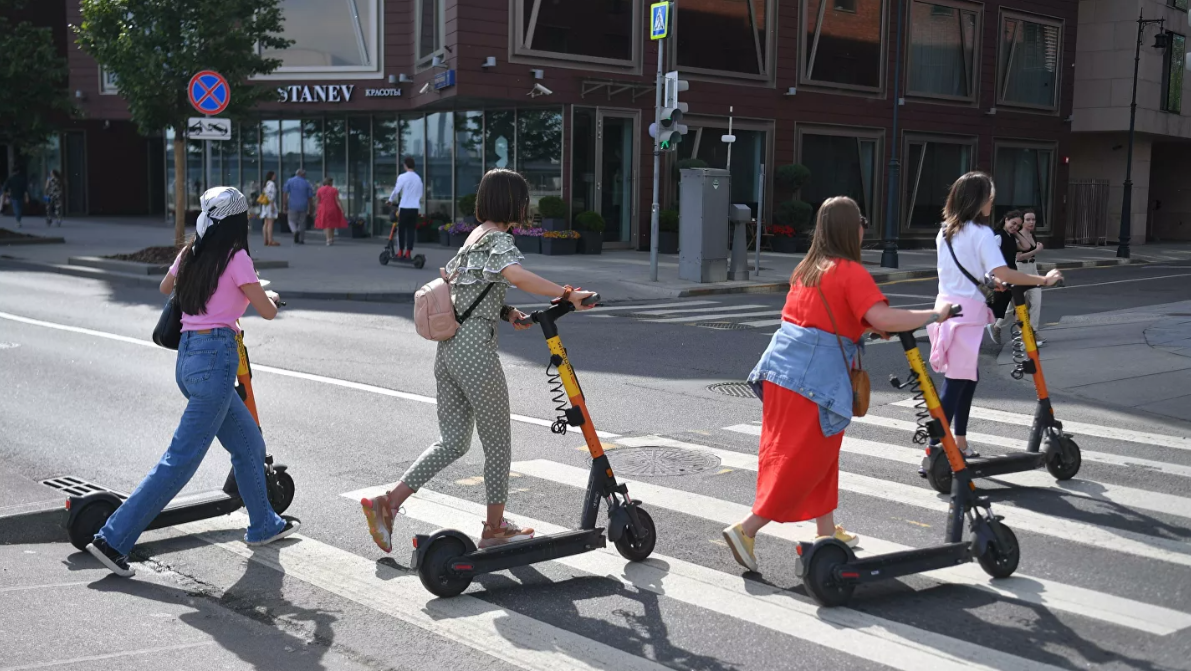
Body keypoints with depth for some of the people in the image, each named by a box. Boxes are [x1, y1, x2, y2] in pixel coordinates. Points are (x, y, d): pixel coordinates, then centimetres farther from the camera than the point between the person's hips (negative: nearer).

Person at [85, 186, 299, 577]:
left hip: (188, 357, 8)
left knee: (249, 443, 20)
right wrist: (270, 296, 21)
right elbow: (268, 312, -2)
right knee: (181, 460, -5)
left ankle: (264, 525, 32)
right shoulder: (236, 258, -9)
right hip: (216, 357, -8)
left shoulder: (190, 254, 11)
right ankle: (113, 539, -5)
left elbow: (165, 287, 32)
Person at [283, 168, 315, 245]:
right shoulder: (306, 183, 3)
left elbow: (285, 194, -4)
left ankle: (295, 231, -19)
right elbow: (310, 197, 3)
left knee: (292, 221, 11)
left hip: (293, 206, -1)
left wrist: (285, 206, 0)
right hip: (303, 206, 1)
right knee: (302, 223, 11)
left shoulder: (290, 181, 1)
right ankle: (301, 239, 11)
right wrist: (309, 209, 10)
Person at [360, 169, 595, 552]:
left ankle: (388, 504, 3)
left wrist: (505, 312, 12)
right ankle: (495, 528, 17)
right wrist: (566, 294, -28)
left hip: (448, 351, 9)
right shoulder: (498, 239, -11)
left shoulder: (474, 237, 18)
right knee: (498, 444, 6)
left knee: (453, 441, 12)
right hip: (476, 352, -9)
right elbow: (516, 275, -31)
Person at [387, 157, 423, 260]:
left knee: (401, 230, 5)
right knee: (411, 230, 5)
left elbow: (396, 190, -8)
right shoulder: (418, 178, 9)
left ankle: (400, 252, 5)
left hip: (404, 207, -4)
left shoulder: (402, 177, -7)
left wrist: (391, 200, 7)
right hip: (415, 207, 4)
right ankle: (408, 252, 3)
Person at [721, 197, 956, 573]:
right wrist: (933, 315, -10)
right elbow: (883, 319, -21)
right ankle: (746, 529, -5)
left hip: (781, 367, 8)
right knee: (803, 460, -1)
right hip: (813, 378, -8)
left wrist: (867, 326, 15)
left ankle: (827, 531, 30)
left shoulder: (808, 269, 15)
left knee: (821, 453, 19)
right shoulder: (851, 272, -11)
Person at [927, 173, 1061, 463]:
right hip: (967, 313, -8)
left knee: (968, 377, 18)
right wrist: (1044, 280, -15)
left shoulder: (945, 231, 13)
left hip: (947, 307, 8)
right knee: (955, 384, -8)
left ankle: (959, 444, 24)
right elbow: (1002, 273, -21)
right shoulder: (980, 232, -11)